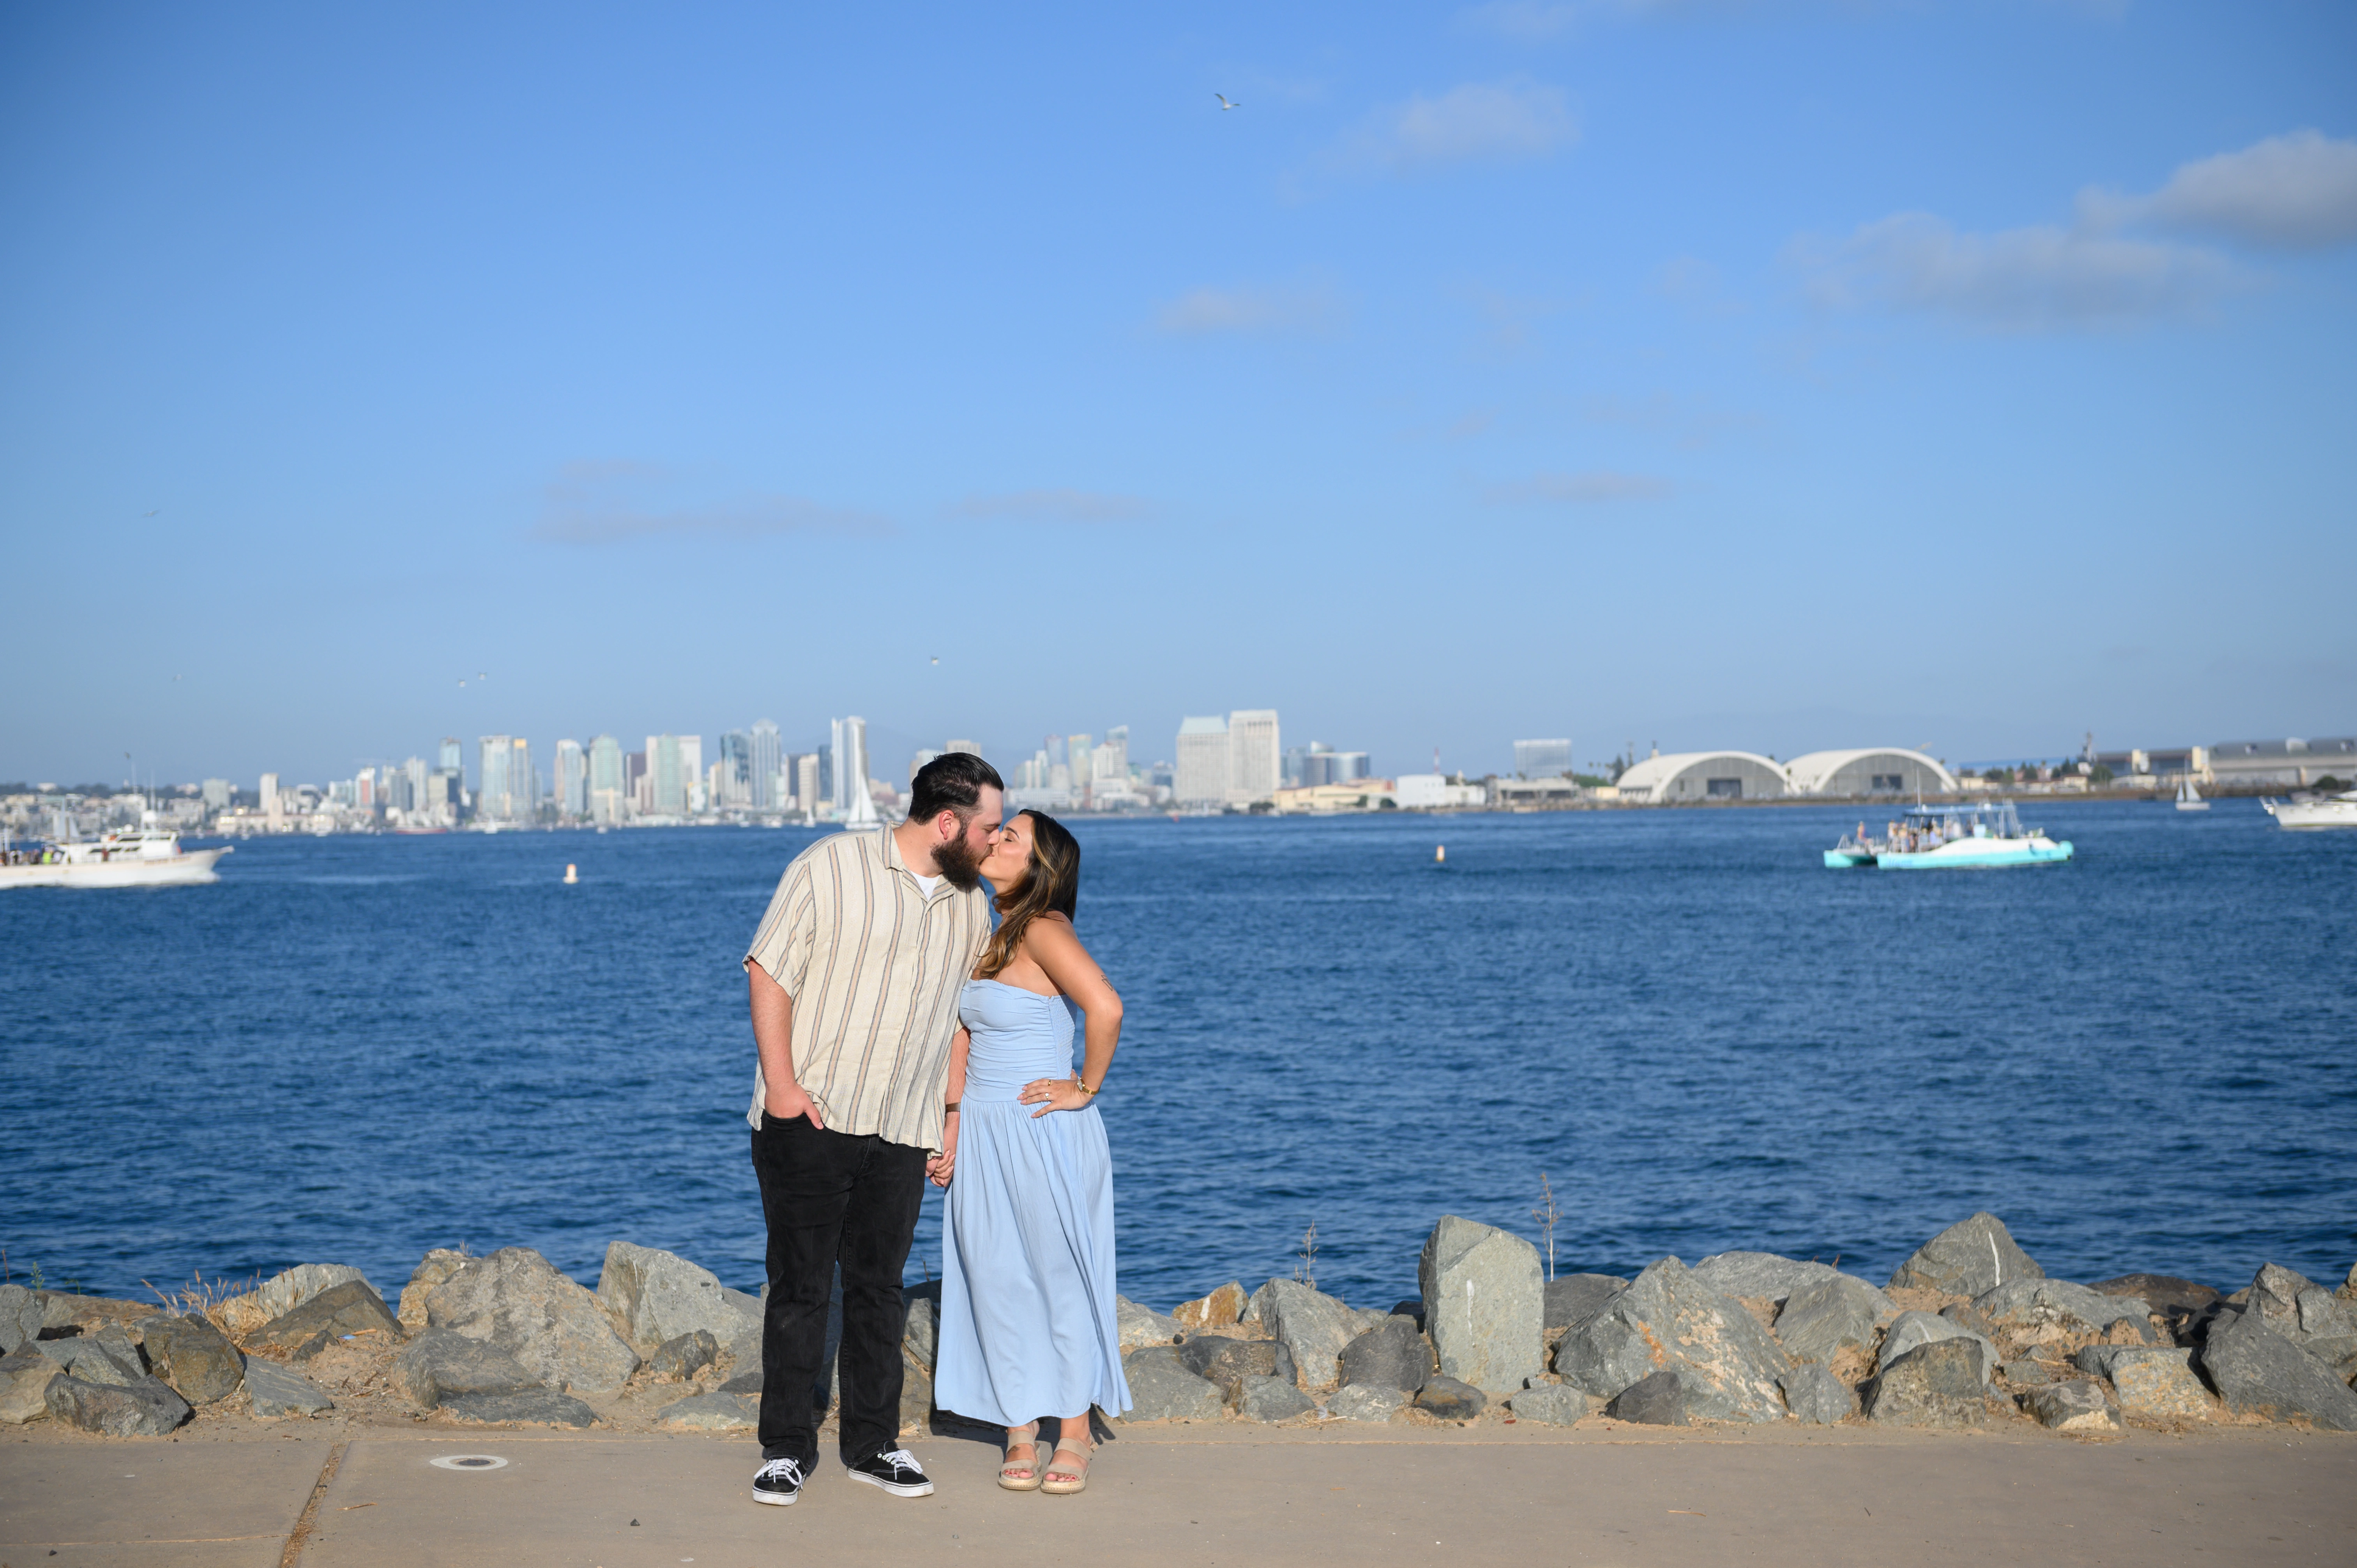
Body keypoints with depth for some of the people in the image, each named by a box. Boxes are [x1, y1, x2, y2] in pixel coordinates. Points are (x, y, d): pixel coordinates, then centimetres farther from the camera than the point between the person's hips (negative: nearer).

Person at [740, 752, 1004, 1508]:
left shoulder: (972, 907, 11)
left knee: (878, 1288, 9)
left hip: (903, 1134, 4)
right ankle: (786, 1446, 10)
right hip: (808, 1118, -4)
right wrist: (781, 1084, -12)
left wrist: (952, 1112, 14)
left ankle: (873, 1442, 19)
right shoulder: (831, 866, -6)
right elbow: (769, 972, -7)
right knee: (800, 1284, 0)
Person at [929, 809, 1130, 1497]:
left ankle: (1074, 1433, 15)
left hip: (1045, 1133, -7)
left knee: (1060, 1278, 4)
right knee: (998, 1283, 7)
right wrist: (949, 1130, 8)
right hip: (984, 1135, 7)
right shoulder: (987, 934, 11)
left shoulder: (1043, 930, -14)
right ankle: (1020, 1435, 16)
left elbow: (1106, 1007, -28)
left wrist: (1087, 1087, -16)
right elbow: (963, 1038, 13)